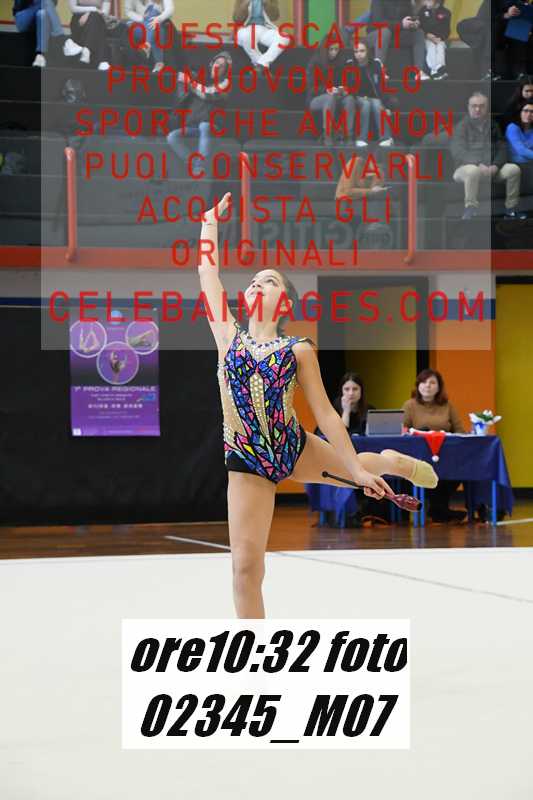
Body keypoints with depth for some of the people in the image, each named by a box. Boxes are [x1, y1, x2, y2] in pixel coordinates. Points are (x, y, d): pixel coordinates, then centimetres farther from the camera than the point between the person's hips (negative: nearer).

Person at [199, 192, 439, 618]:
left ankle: (391, 462, 59)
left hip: (293, 448, 0)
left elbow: (325, 413, -3)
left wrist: (358, 469, -6)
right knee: (245, 567, -5)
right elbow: (208, 271, 1)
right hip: (246, 462, 0)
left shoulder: (299, 350, -3)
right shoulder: (228, 334, 1)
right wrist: (211, 220, 9)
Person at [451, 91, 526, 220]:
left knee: (514, 169, -17)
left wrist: (495, 165, -12)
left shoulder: (493, 126, 13)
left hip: (490, 168, 5)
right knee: (473, 171, -39)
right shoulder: (462, 126, -1)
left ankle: (510, 209, -7)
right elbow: (458, 151, -13)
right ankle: (470, 209, -32)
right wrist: (479, 165, -26)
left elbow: (502, 149, 10)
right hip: (466, 167, -4)